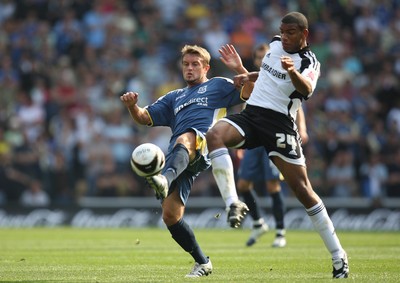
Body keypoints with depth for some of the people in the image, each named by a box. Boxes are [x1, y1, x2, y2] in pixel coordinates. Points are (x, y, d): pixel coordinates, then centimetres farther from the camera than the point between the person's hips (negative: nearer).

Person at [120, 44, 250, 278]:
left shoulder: (218, 86, 24)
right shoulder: (175, 97, 39)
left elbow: (251, 93, 11)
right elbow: (145, 118, 32)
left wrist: (239, 69, -5)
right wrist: (132, 106, 10)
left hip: (202, 146, -6)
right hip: (178, 158, 6)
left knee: (184, 139, -43)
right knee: (170, 215, -7)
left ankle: (165, 179, -75)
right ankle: (202, 262, 7)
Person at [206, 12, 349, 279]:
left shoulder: (309, 62, -8)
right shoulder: (275, 44, 12)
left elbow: (306, 89, -32)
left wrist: (293, 72, -52)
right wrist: (249, 77, 20)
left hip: (280, 123, -5)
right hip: (251, 114, 5)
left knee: (302, 189, -8)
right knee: (214, 135, -27)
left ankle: (338, 255, 2)